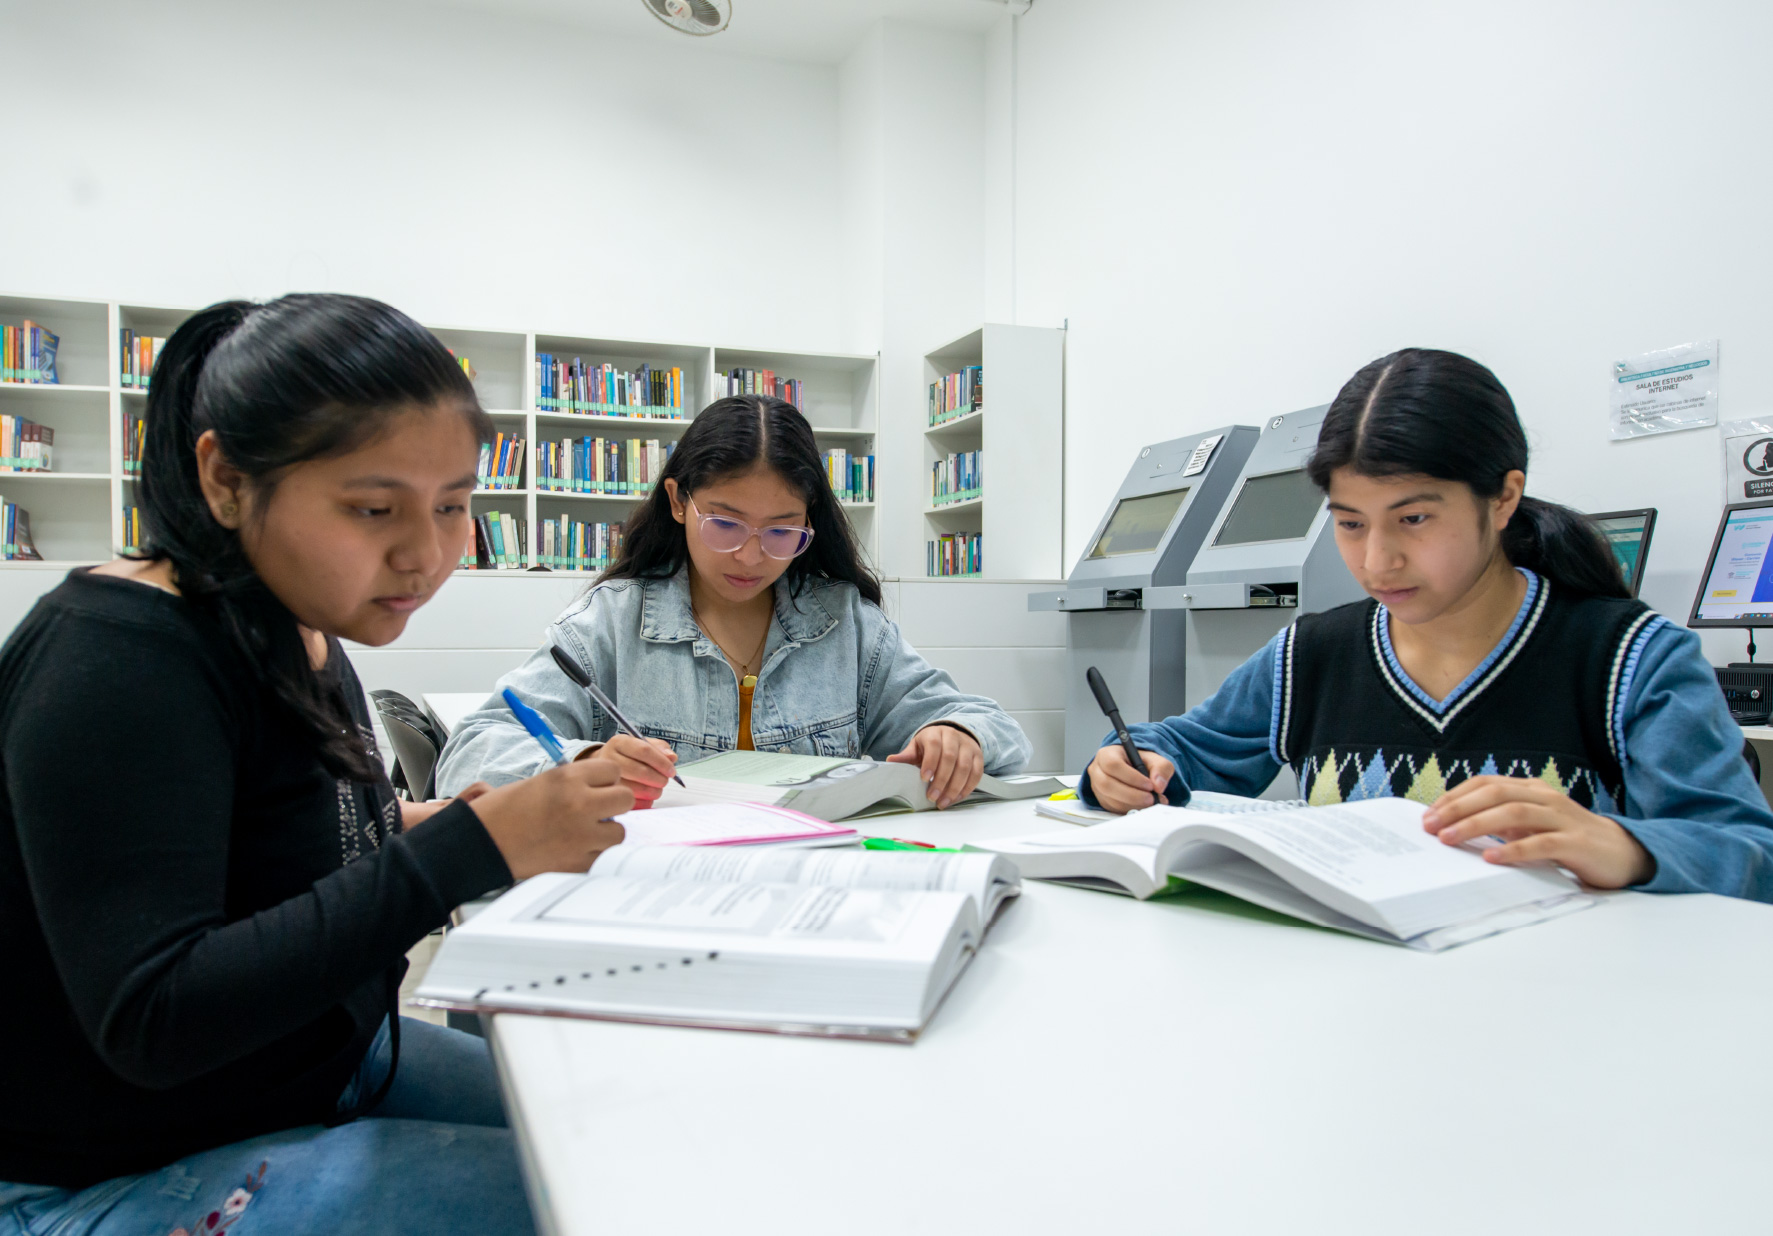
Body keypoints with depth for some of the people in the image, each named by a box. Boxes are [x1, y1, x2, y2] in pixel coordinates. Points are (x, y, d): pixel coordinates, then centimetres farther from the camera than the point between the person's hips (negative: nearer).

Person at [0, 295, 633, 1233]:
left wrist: (407, 834, -7)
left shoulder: (303, 635, 2)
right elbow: (149, 1021, -29)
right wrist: (468, 849, -33)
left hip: (322, 1067, 8)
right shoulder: (115, 659, -23)